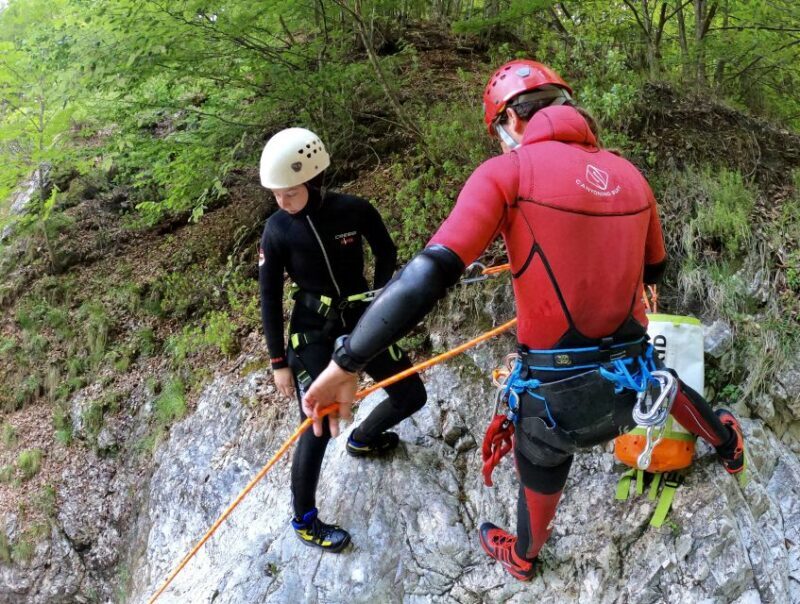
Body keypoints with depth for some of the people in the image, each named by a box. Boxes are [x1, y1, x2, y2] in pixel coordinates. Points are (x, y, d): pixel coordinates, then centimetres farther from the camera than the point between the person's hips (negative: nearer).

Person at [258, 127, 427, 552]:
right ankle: (304, 521, 14)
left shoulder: (355, 211, -13)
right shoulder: (277, 231, -15)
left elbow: (386, 254, 6)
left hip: (362, 320, 4)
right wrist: (278, 361, -6)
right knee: (318, 428, -8)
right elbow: (270, 298, -7)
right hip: (312, 332, -3)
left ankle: (362, 439, 43)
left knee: (411, 396, 11)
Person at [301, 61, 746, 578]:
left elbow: (428, 276, -25)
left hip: (559, 394, -4)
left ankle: (523, 555, 56)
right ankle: (727, 443, 68)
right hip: (633, 378, 4)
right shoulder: (630, 174, 2)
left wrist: (347, 364, -23)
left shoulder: (507, 172, -15)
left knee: (541, 469, 27)